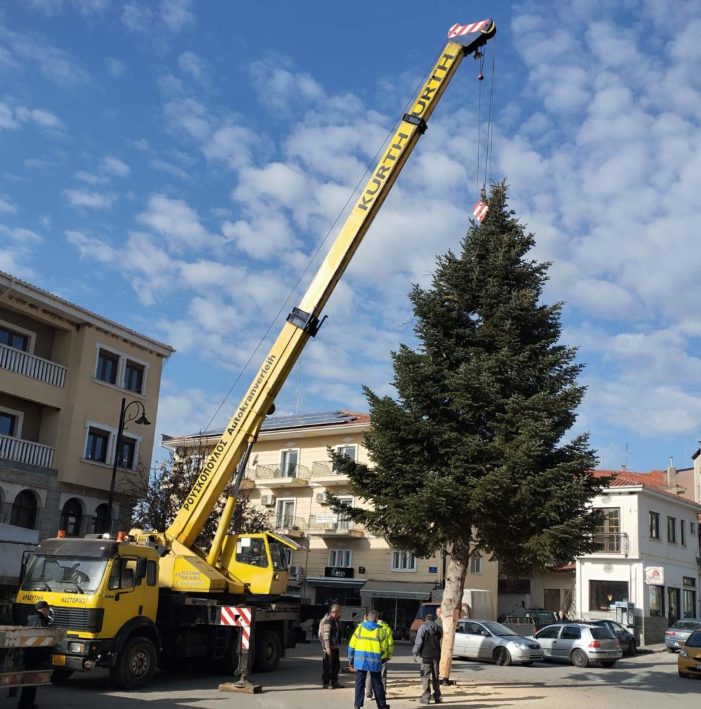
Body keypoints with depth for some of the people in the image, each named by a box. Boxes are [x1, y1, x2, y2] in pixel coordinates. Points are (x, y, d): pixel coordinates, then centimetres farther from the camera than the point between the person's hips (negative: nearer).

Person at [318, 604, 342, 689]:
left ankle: (334, 682, 22)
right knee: (327, 665, -1)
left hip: (335, 647, 10)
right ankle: (325, 683, 7)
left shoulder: (336, 621, 14)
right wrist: (327, 648, -23)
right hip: (329, 647, -10)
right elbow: (326, 635, -20)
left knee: (336, 665, 13)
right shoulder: (328, 620, -16)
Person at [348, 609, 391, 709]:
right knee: (377, 684, 12)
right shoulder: (380, 630, -3)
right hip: (375, 661, -1)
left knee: (360, 683, 7)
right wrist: (383, 658, 16)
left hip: (360, 660, 1)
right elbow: (384, 647, -1)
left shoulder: (359, 628, 1)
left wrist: (351, 659, 11)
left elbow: (352, 645, 2)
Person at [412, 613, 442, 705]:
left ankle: (426, 698, -4)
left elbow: (418, 641, -8)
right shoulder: (439, 628, 9)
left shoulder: (423, 627, -5)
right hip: (436, 655, 4)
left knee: (425, 676, 0)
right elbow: (441, 641, 13)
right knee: (436, 677, 13)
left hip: (426, 654, -4)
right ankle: (437, 697, 15)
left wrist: (415, 653, -3)